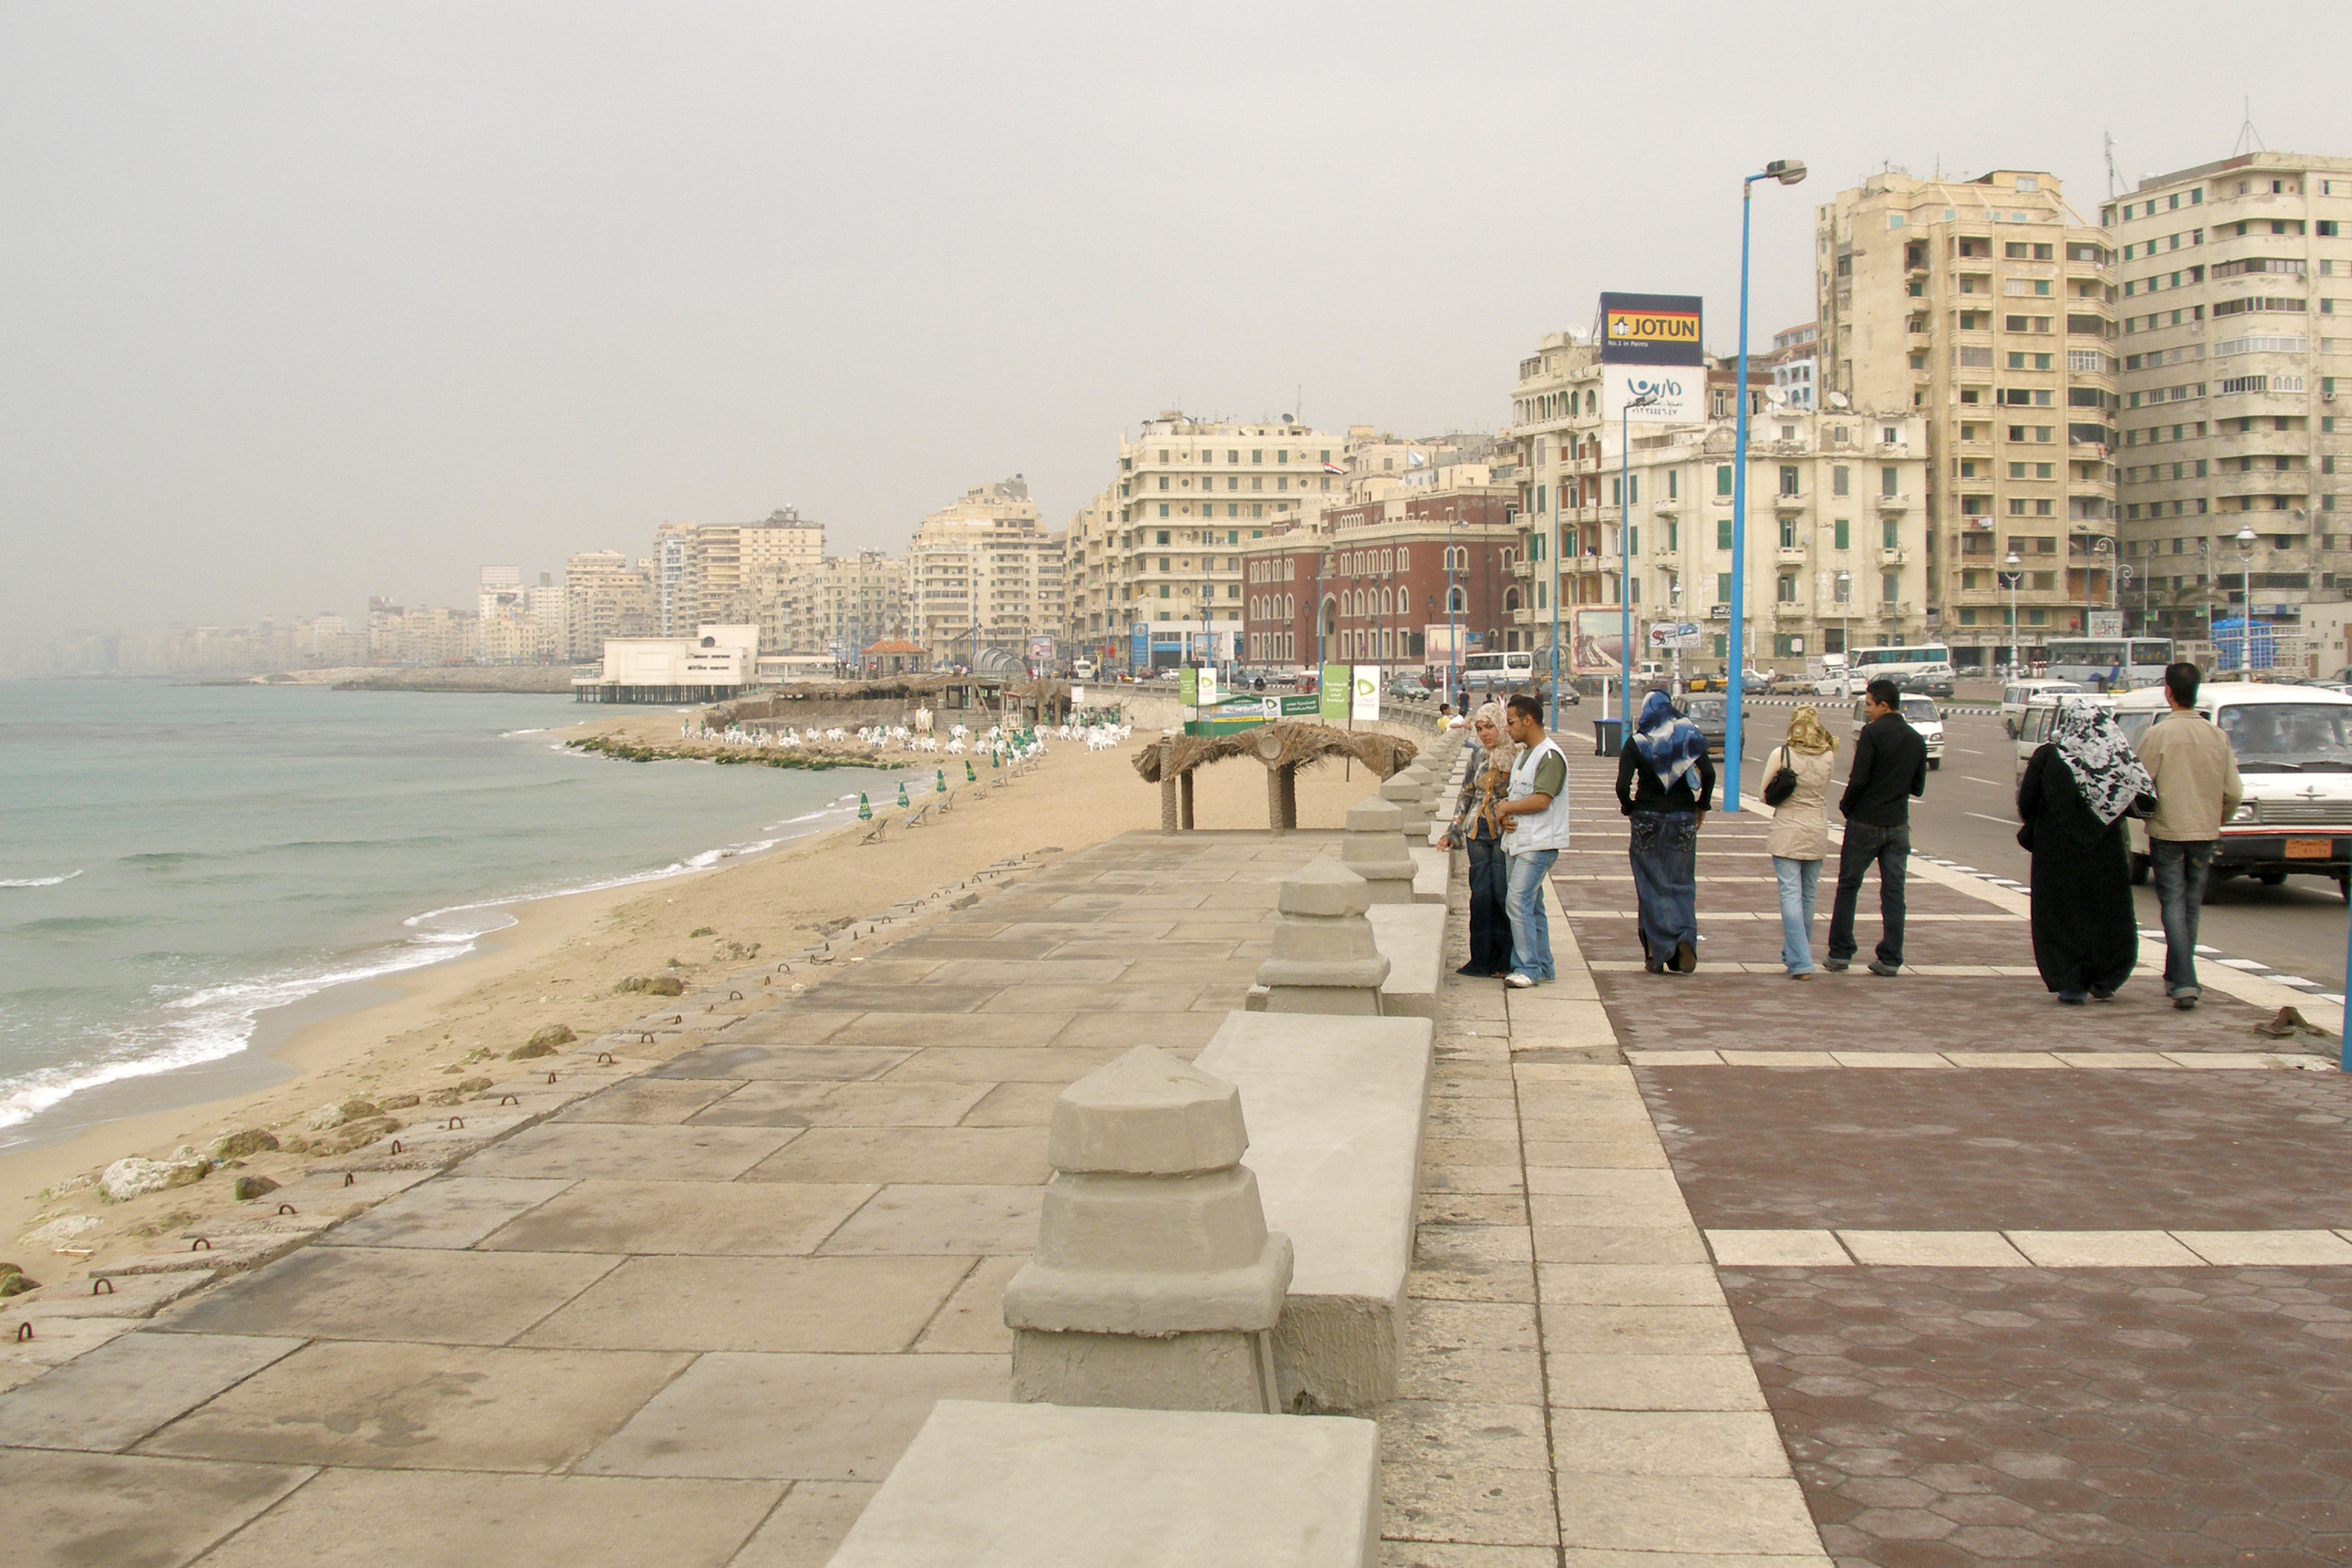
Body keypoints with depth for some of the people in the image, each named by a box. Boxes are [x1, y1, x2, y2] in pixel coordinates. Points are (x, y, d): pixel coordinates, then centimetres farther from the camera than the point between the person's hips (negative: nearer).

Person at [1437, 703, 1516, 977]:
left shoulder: (1518, 757, -6)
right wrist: (1452, 831, 15)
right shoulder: (1480, 758, 11)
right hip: (1478, 833, 5)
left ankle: (1506, 961, 6)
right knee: (1480, 896, 6)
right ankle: (1482, 959, 13)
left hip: (1505, 834, -5)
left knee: (1503, 895, -3)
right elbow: (1466, 795, 18)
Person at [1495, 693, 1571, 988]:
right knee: (1531, 905, 12)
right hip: (1521, 840, 10)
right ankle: (1542, 967, 18)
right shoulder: (1524, 753, 18)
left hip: (1539, 844, -10)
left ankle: (1528, 968, -12)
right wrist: (1504, 816, -2)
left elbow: (1541, 800, -22)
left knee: (1518, 901, -15)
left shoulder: (1550, 756, -13)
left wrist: (1505, 807, -10)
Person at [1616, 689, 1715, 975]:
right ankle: (1685, 937, -11)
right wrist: (1702, 805, 3)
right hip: (1683, 817, 1)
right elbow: (1709, 773, -11)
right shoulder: (1688, 737, 1)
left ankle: (1657, 953, 1)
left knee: (1652, 886, 4)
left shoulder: (1636, 742, -3)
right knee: (1682, 883, 10)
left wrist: (1629, 808, 5)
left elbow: (1623, 785, -13)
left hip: (1648, 819, -1)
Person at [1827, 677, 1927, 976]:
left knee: (1848, 887, 6)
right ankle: (1890, 959, 3)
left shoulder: (1873, 733, -12)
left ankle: (1839, 953, 7)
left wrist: (1846, 806, -1)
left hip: (1865, 822, -5)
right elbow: (1918, 787, 13)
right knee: (1893, 891, 5)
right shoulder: (1916, 740, 7)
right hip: (1898, 825, 5)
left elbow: (1859, 779, -17)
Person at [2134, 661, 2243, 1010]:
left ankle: (2184, 982, -15)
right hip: (2205, 834, 4)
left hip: (2167, 833, -4)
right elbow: (2233, 792, 3)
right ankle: (2176, 977, 26)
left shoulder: (2158, 734, -12)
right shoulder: (2217, 736, 2)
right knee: (2191, 907, 16)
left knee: (2174, 905, -3)